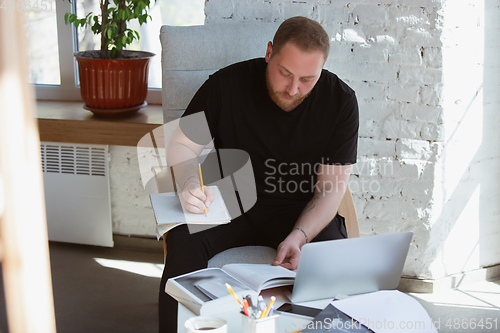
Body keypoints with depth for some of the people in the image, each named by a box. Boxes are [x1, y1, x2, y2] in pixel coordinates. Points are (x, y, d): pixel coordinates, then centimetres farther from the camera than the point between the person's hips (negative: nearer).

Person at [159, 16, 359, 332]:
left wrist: (299, 236, -26)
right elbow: (182, 146, -1)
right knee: (184, 241, -30)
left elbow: (331, 188, -8)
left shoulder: (340, 101, -10)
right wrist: (191, 183, -24)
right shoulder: (227, 84, -12)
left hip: (301, 212, 0)